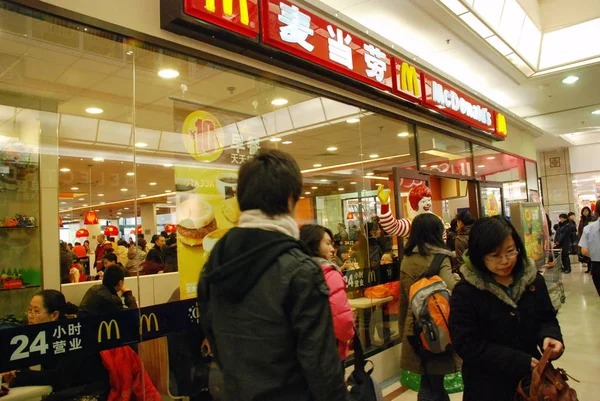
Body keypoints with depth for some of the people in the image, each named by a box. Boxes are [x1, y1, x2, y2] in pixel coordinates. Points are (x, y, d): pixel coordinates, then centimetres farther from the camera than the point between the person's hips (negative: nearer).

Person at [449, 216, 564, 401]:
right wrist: (520, 362, -22)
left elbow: (546, 319, 7)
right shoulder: (465, 292, -20)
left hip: (531, 378, 5)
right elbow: (467, 345, -21)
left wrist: (549, 336, -15)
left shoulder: (532, 279, -4)